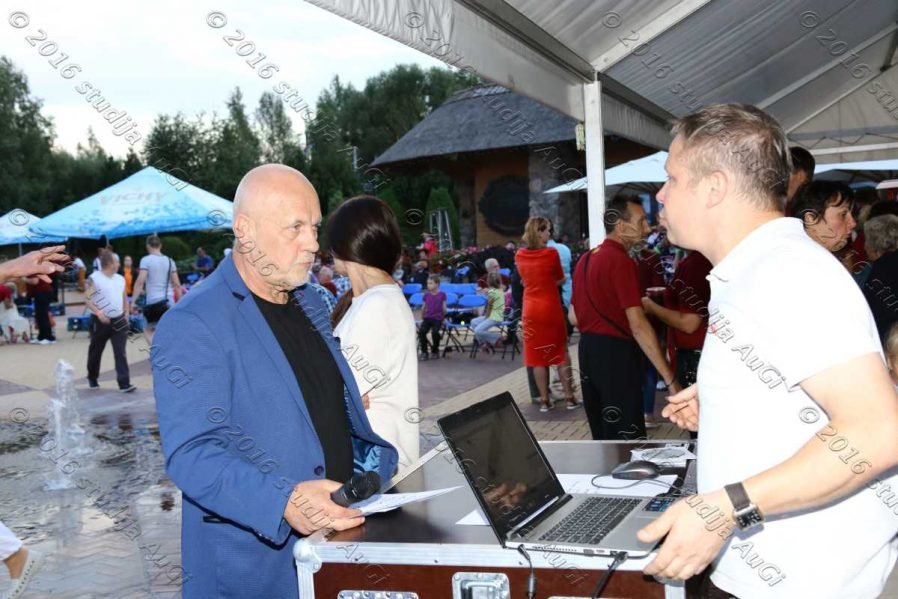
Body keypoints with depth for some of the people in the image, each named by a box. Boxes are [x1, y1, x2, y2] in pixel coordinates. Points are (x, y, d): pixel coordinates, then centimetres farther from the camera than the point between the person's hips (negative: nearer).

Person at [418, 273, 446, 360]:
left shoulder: (442, 295, 2)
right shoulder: (426, 295, 10)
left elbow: (444, 309, 7)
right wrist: (422, 318, 18)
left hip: (437, 318, -3)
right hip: (427, 317, 3)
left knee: (435, 332, -28)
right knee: (421, 331, -24)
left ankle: (435, 351, -1)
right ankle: (424, 352, -7)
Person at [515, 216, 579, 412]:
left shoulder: (519, 255, 2)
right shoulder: (551, 253, -11)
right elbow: (560, 279, 2)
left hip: (530, 310, 3)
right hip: (551, 308, -3)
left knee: (537, 355, 7)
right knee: (561, 353, 10)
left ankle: (544, 400, 10)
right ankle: (569, 397, 12)